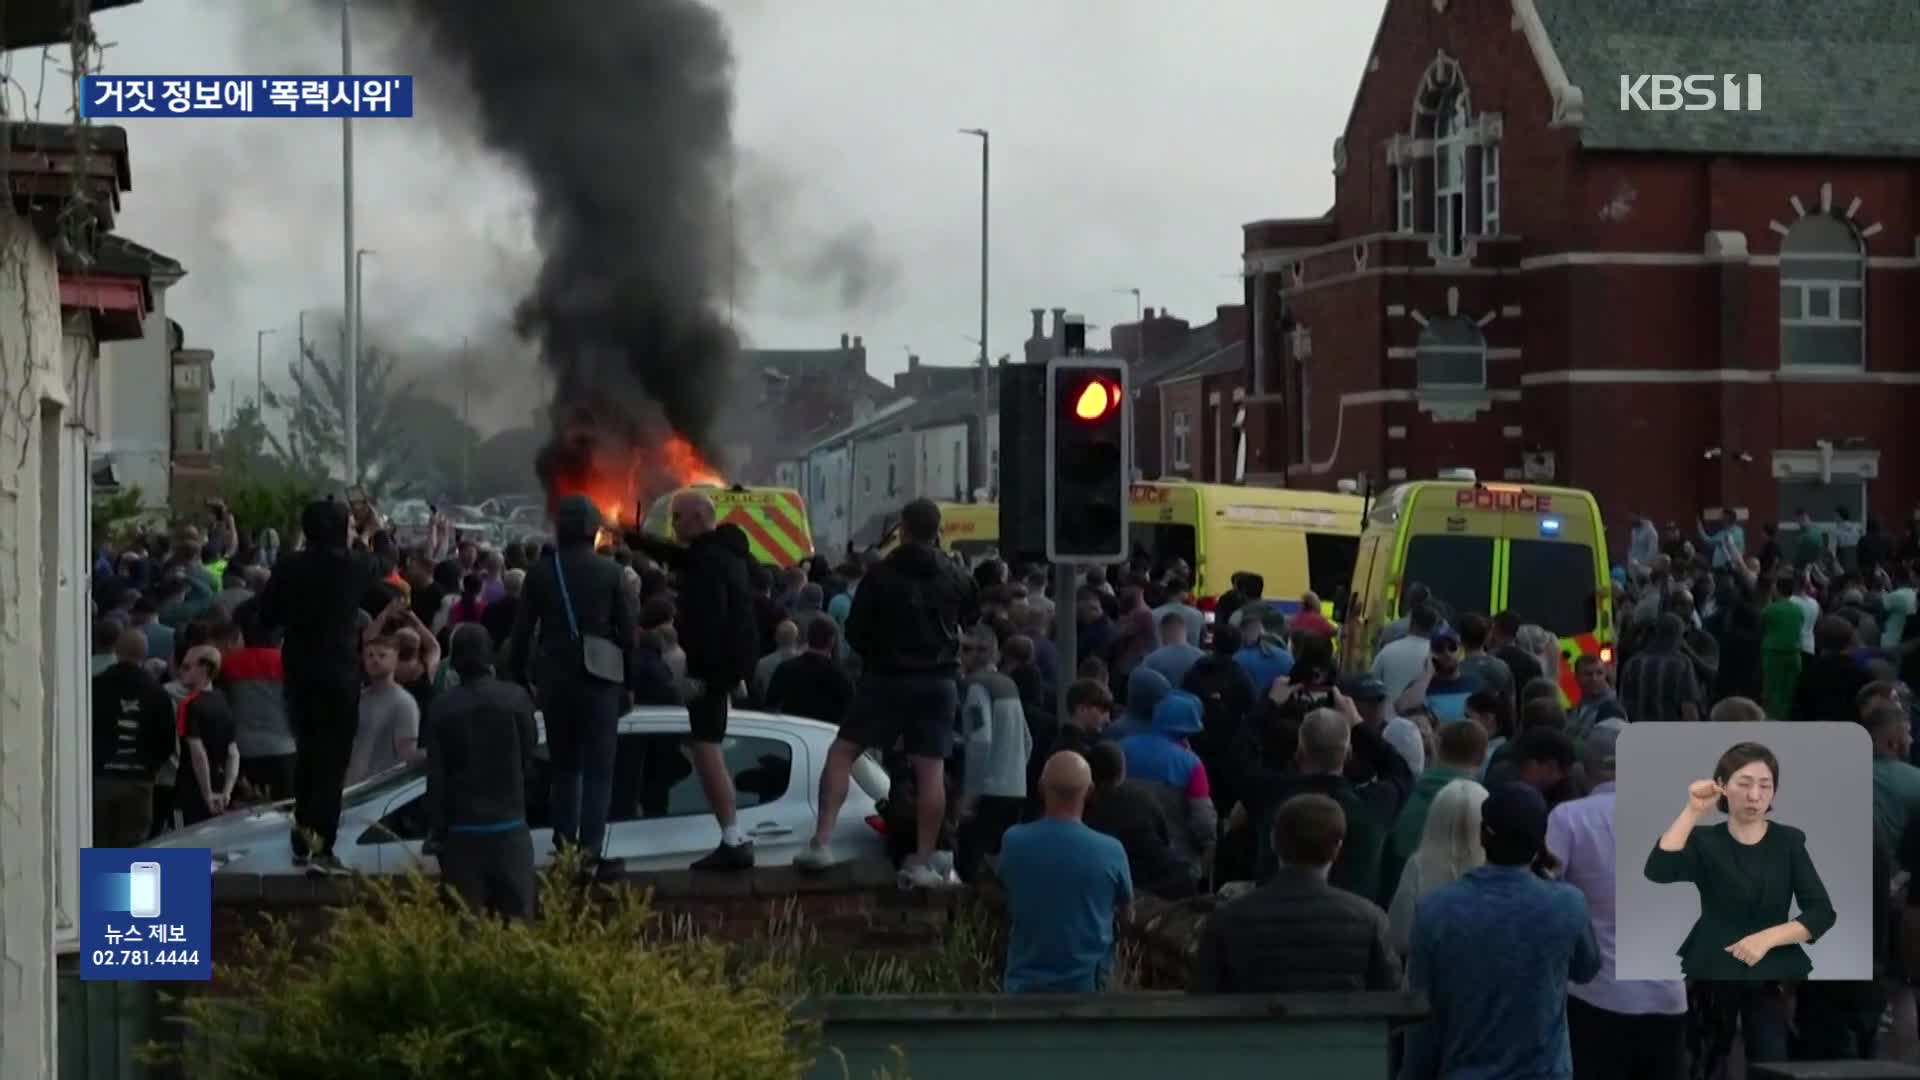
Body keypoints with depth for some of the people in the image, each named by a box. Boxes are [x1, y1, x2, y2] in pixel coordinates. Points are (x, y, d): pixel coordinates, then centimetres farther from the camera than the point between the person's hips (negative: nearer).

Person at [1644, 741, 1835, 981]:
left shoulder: (1788, 840, 8)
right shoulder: (1704, 840, 5)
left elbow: (1822, 913, 1)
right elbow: (1657, 871, -15)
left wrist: (1767, 938, -12)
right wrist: (1693, 811, -18)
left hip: (1777, 969, 1)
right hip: (1714, 968, -1)